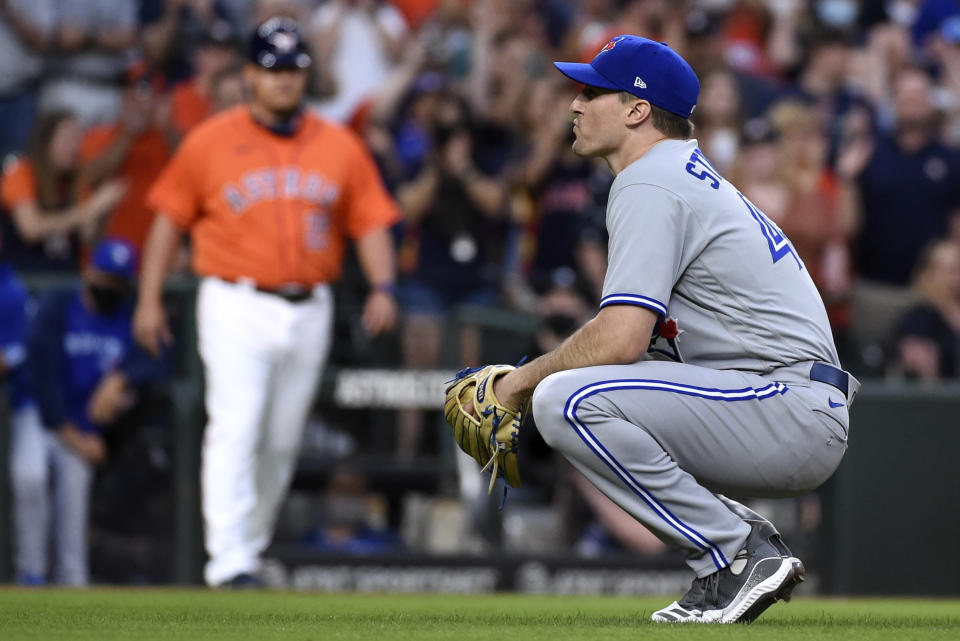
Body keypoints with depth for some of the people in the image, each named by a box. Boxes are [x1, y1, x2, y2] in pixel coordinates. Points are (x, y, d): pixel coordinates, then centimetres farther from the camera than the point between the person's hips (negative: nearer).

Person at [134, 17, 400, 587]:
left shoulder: (340, 146, 9)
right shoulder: (210, 142, 2)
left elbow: (371, 222, 8)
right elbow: (170, 217, 6)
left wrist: (382, 287, -8)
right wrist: (149, 299, 2)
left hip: (308, 310, 3)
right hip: (236, 306, -3)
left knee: (282, 441, 9)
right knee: (236, 430, -15)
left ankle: (252, 549, 22)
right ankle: (228, 560, -20)